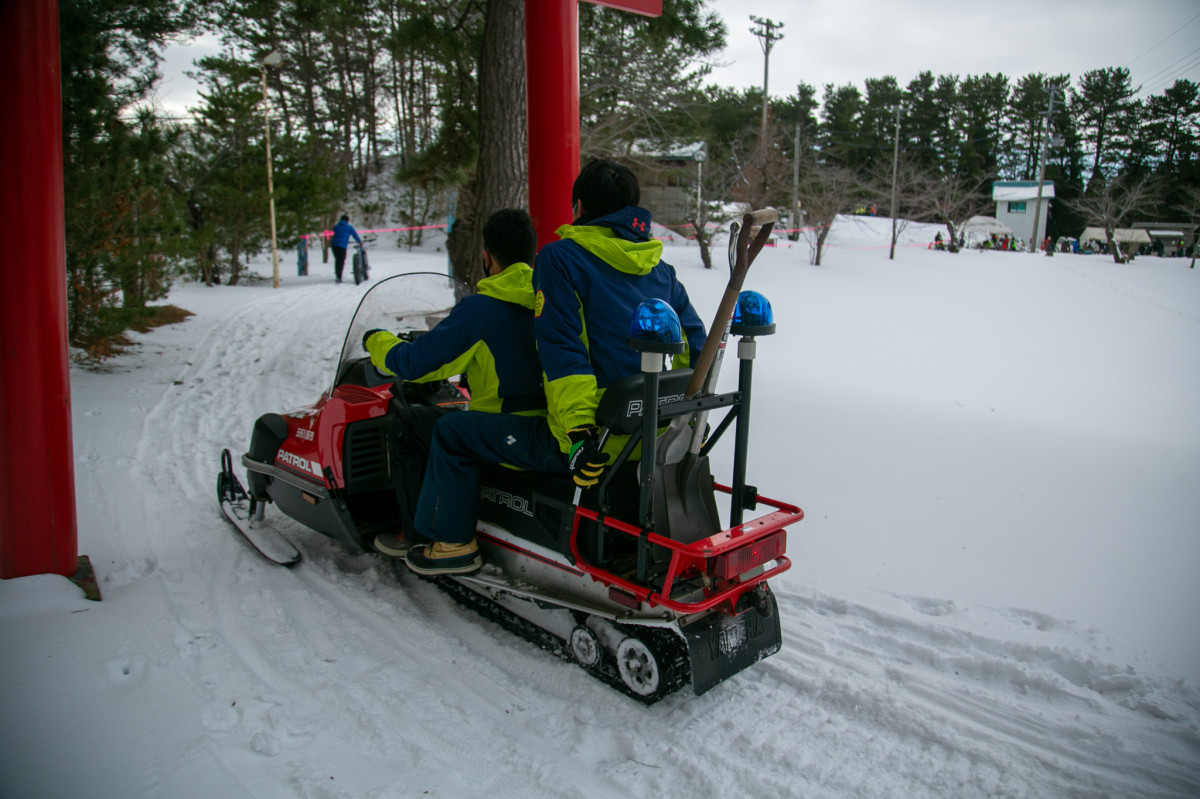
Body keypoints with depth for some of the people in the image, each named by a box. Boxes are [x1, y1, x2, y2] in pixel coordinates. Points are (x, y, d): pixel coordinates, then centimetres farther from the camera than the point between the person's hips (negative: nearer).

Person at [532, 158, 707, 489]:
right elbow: (695, 347, 13)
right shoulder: (661, 268, 13)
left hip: (604, 434, -7)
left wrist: (578, 432, -20)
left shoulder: (559, 257, -4)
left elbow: (561, 347, -15)